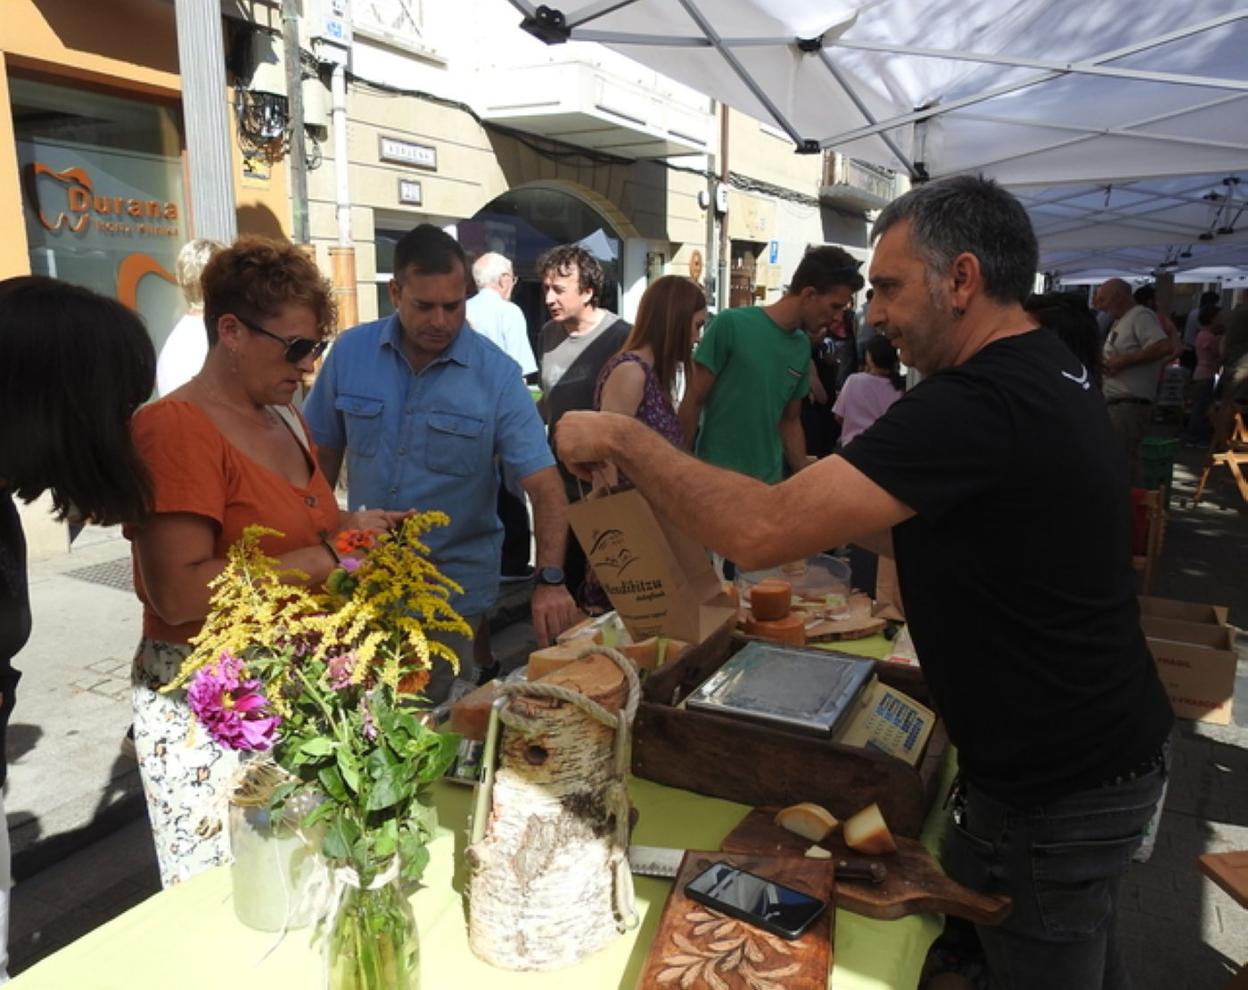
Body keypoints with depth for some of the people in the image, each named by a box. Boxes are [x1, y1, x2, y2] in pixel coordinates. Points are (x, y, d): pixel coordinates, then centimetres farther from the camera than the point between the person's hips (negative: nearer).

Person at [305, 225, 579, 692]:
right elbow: (323, 452, 4)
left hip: (454, 586, -2)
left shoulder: (496, 374, -14)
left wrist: (550, 579, -30)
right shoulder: (350, 352, -6)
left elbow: (544, 483, -18)